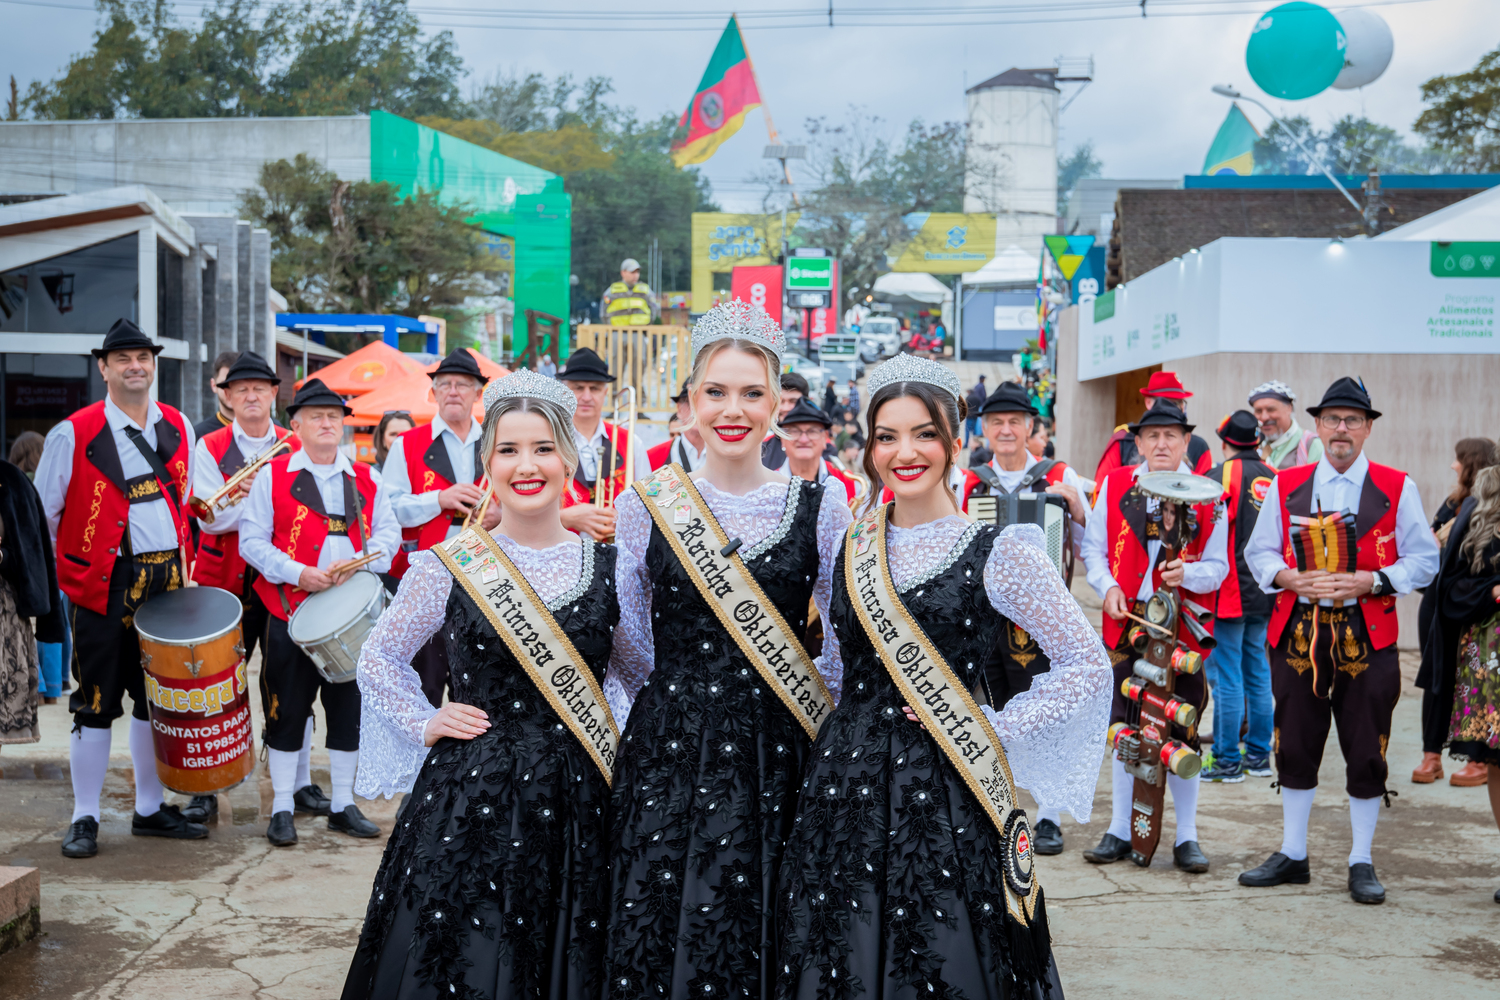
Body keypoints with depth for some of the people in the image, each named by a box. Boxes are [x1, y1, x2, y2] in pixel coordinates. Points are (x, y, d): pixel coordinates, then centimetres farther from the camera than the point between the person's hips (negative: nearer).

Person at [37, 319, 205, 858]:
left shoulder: (178, 428, 7)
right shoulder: (73, 434, -7)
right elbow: (40, 516, -1)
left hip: (165, 584, 5)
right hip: (104, 587, -4)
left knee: (155, 697, 13)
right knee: (96, 703, 2)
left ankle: (150, 808, 26)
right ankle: (84, 818, 14)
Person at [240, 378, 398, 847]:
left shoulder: (364, 478, 10)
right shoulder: (272, 475, 1)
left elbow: (388, 532, 7)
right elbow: (252, 541, -3)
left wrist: (360, 564, -12)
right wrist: (298, 573, -16)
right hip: (292, 612, -3)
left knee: (349, 707, 8)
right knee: (287, 710, 2)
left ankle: (343, 804, 20)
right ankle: (282, 809, 13)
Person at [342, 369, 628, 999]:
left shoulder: (611, 565, 2)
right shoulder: (451, 563, -2)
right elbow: (380, 657, 11)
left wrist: (616, 734, 0)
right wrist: (424, 725, 0)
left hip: (576, 802, 2)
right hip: (469, 798, -1)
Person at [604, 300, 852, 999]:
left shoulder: (820, 507, 2)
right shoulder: (647, 503, 2)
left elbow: (846, 646, 8)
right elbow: (626, 646, 10)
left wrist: (827, 732, 1)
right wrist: (616, 740, 6)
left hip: (774, 759, 0)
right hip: (665, 754, 0)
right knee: (654, 940, 3)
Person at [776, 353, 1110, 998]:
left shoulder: (998, 552, -7)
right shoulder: (851, 545, 7)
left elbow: (1088, 665, -5)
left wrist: (994, 733, -9)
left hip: (943, 796, -4)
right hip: (844, 786, 4)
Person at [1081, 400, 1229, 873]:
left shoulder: (1207, 496, 3)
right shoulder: (1115, 485, 7)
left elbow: (1217, 566, 3)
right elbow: (1094, 547, 10)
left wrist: (1187, 574, -17)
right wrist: (1108, 587, -6)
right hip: (1126, 622, 2)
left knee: (1182, 732, -1)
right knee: (1123, 727, 6)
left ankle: (1187, 837, 12)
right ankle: (1120, 830, 18)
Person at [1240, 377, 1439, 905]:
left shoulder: (1397, 487, 2)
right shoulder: (1285, 485, 8)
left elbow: (1424, 559, 1)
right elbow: (1258, 551, 10)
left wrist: (1370, 581, -14)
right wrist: (1292, 578, -9)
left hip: (1367, 635, -2)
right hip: (1297, 632, 2)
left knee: (1366, 752, 2)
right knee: (1294, 745, 8)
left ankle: (1362, 863, 16)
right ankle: (1292, 855, 21)